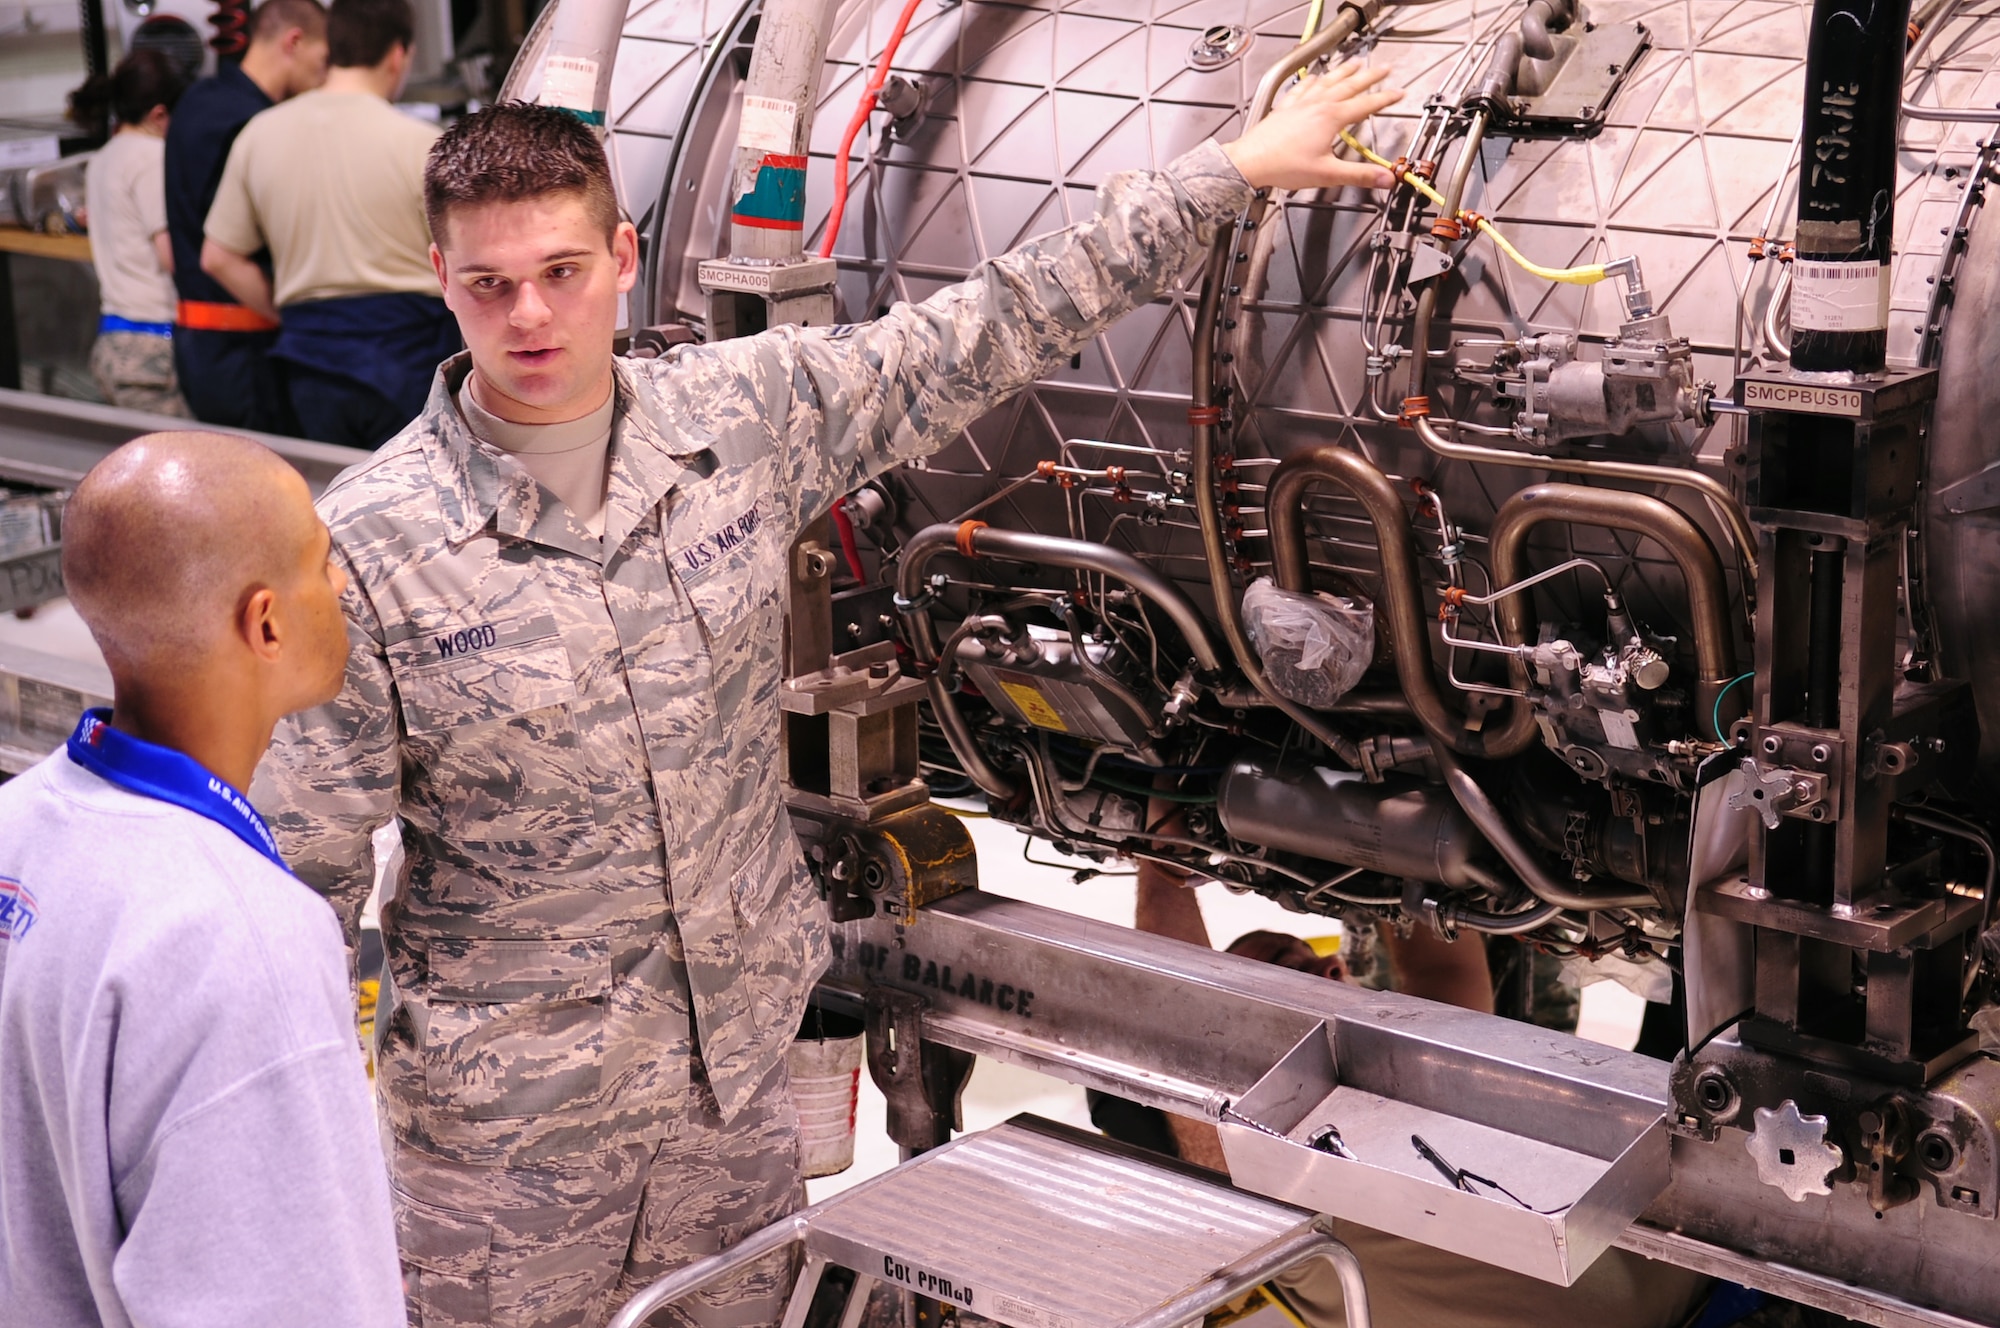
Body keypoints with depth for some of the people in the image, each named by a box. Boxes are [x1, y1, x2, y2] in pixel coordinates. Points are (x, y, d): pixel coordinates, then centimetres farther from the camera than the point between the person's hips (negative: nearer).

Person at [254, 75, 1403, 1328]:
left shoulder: (749, 414, -5)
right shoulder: (371, 543, -15)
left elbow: (991, 331, 4)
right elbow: (308, 863, -10)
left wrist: (1232, 169, 6)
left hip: (739, 1060, 4)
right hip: (506, 1110, -4)